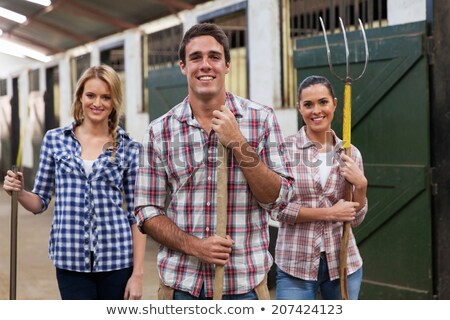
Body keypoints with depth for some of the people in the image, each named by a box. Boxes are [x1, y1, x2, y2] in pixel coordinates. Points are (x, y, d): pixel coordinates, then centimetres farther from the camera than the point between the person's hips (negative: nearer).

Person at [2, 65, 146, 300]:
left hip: (116, 258, 0)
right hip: (70, 258, 1)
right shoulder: (55, 140, 5)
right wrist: (19, 192, -11)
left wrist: (138, 273, -4)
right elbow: (41, 202, 11)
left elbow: (136, 215, 1)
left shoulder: (129, 148, 1)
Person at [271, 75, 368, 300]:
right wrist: (328, 213, -14)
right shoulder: (285, 149, -5)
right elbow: (277, 208, -10)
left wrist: (360, 185, -10)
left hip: (343, 262, 3)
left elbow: (355, 219, 7)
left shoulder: (350, 153, 4)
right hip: (296, 265, -3)